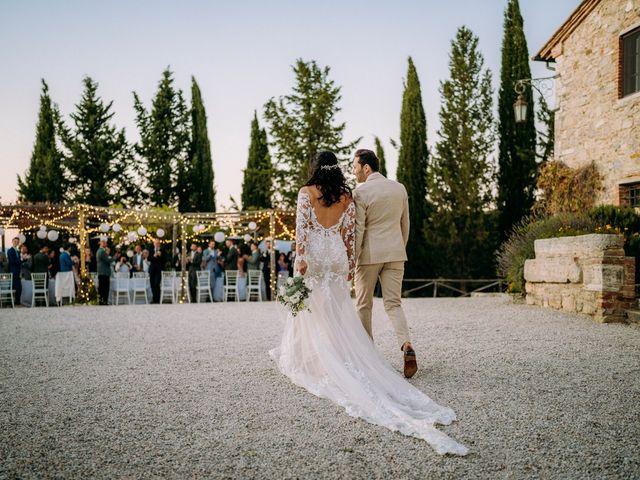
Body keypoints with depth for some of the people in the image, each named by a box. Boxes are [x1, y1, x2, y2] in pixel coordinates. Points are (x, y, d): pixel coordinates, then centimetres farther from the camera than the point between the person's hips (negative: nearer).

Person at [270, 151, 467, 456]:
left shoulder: (307, 193, -2)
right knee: (339, 316, 8)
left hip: (313, 258, -3)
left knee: (314, 313, 5)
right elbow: (350, 234, 5)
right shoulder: (347, 197, 6)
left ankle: (308, 360, 12)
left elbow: (302, 228, -11)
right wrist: (350, 264, 9)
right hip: (337, 259, 3)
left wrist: (300, 257, -11)